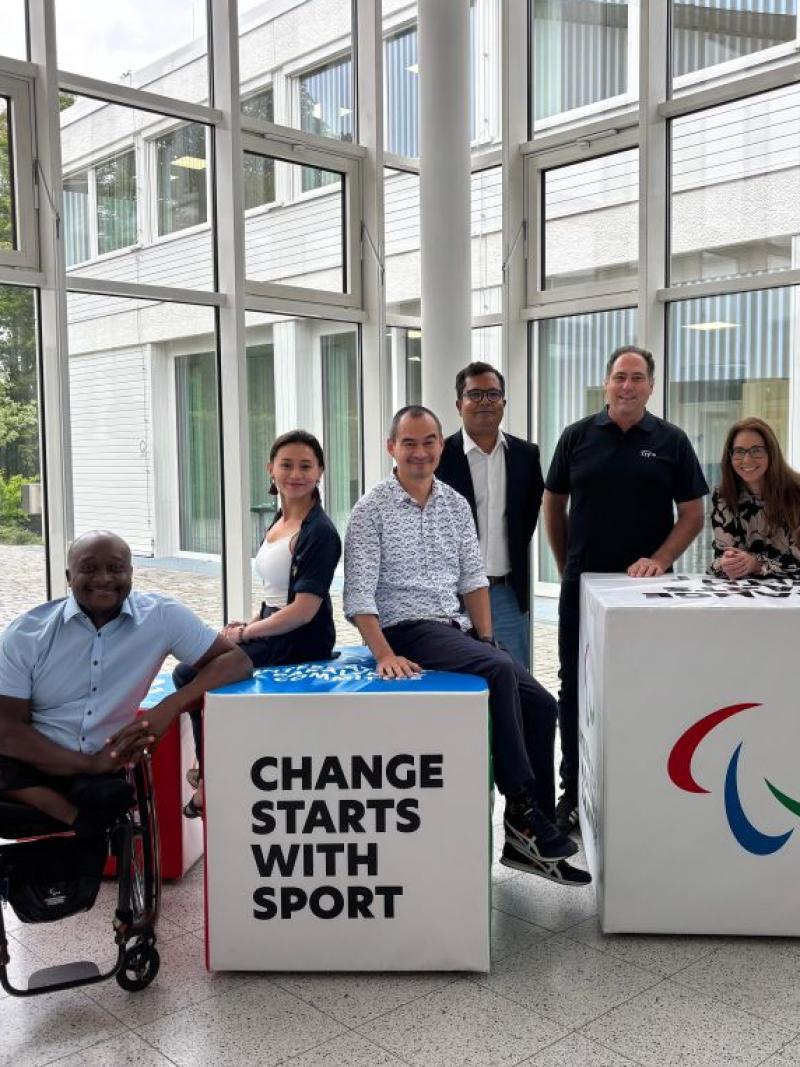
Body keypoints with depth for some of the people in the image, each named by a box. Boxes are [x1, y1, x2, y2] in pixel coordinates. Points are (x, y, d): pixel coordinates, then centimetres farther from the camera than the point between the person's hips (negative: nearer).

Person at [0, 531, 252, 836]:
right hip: (34, 766, 0)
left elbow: (237, 660, -4)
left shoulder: (161, 617, -3)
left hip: (110, 770, 0)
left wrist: (169, 707, -20)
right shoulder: (26, 633, -3)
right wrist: (91, 763, -18)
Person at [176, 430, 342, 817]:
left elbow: (304, 609, -21)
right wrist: (250, 625, 1)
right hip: (271, 636, 9)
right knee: (187, 673, 10)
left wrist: (246, 632, -12)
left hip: (299, 646, -9)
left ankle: (212, 776, 16)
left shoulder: (319, 532, -17)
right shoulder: (280, 520, 9)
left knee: (190, 675, -5)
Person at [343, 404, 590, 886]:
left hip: (456, 627, 6)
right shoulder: (372, 510, -5)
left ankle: (526, 839, 2)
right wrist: (384, 655, -23)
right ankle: (521, 806, -20)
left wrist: (486, 639, 0)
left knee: (541, 704, -9)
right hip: (408, 630, -6)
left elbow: (473, 578, 13)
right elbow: (359, 595, -11)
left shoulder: (456, 504, 12)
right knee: (500, 670, -31)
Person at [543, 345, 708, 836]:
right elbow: (554, 504, 9)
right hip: (582, 584, 1)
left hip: (645, 587, -1)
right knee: (576, 690, 6)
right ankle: (573, 791, 18)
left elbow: (693, 514, 0)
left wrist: (659, 559, -13)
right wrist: (566, 566, 8)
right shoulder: (578, 436, 3)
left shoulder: (671, 441, 1)